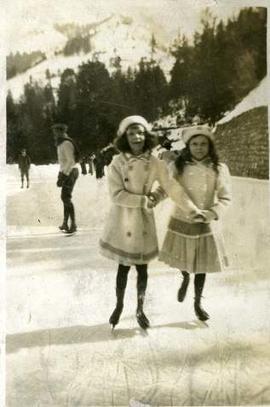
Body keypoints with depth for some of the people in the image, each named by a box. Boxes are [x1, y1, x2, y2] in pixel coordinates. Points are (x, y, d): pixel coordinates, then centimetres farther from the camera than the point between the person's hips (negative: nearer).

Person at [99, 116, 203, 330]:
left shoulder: (155, 163, -5)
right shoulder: (117, 162, -10)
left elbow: (172, 187, 2)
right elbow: (116, 195, -14)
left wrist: (193, 210, -2)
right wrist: (144, 201, -17)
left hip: (144, 220, 2)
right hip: (123, 220, -1)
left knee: (142, 268, 10)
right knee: (123, 267, 8)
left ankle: (140, 310, 27)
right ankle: (119, 306, 30)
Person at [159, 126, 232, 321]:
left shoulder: (219, 168, -8)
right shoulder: (179, 166, -6)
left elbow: (226, 198, -7)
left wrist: (210, 214, -20)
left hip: (205, 226, 0)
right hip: (181, 223, 0)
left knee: (201, 266, 11)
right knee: (183, 262, 14)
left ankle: (198, 303, 32)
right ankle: (185, 279, 51)